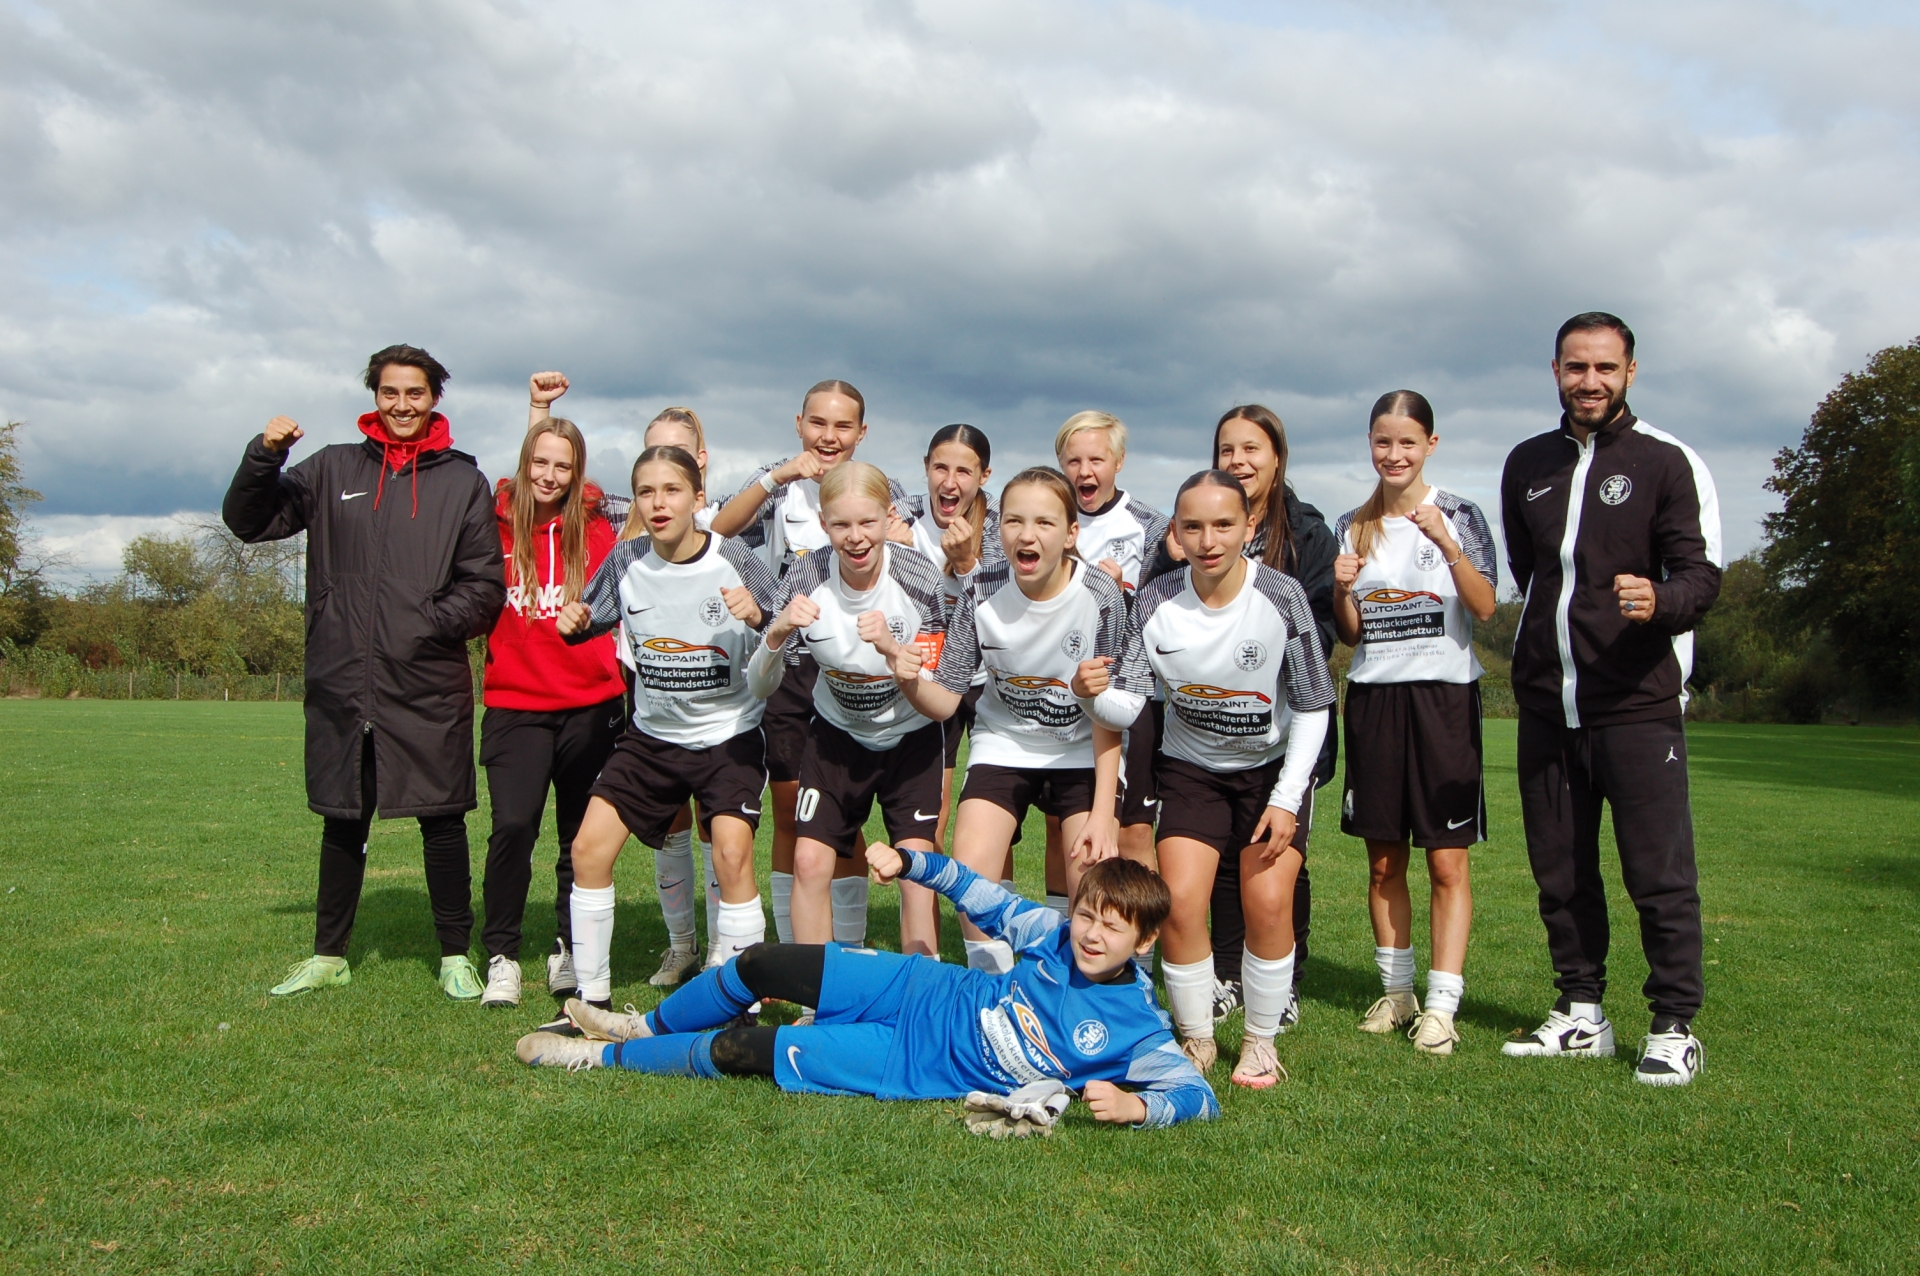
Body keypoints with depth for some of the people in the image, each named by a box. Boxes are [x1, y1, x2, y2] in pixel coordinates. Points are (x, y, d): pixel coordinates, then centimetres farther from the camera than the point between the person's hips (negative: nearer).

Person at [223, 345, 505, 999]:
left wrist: (429, 624, -13)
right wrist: (264, 456, -6)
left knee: (442, 821, 2)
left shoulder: (464, 481, 6)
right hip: (341, 683, 2)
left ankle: (455, 957, 14)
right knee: (343, 823, 12)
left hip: (431, 687, -2)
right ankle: (328, 956, 24)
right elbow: (249, 522, 11)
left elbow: (485, 586, 3)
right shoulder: (333, 469, 11)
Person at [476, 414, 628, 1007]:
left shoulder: (596, 530, 3)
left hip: (590, 703, 1)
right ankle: (502, 956, 2)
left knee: (582, 834, 9)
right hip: (515, 703, -1)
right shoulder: (496, 526, 0)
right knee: (513, 825, -14)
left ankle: (570, 951, 26)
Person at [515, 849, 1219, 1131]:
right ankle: (646, 1026, 35)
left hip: (917, 1065, -4)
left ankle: (604, 1057, 19)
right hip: (925, 991, 5)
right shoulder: (1057, 936, -6)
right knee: (760, 964, 4)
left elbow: (1200, 1094, -23)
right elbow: (989, 902, 6)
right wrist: (907, 861, -2)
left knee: (743, 1053, -7)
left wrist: (1133, 1104, -42)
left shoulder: (1134, 1032, -19)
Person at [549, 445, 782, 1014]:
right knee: (589, 848, -1)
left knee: (731, 855, -20)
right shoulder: (626, 561, -5)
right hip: (651, 734, 4)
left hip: (728, 734, -4)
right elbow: (589, 623, 10)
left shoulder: (733, 560, -14)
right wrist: (573, 623, -13)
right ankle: (590, 995, 15)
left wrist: (758, 617, -32)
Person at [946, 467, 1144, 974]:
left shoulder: (1101, 596, -20)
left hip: (1084, 753, -1)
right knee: (969, 873, -14)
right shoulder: (983, 591, -14)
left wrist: (1103, 811, -25)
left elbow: (1117, 715, -13)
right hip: (1004, 746, 2)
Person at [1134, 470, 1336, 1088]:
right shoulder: (1154, 602, -15)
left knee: (1269, 901, -14)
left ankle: (1261, 1042, 9)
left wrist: (1287, 799, -14)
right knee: (1180, 900, -13)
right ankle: (1196, 1039, 10)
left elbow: (1313, 705, -9)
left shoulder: (1281, 596, -19)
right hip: (1189, 767, 1)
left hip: (1273, 765, -1)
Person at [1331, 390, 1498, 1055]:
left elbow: (1485, 608, -10)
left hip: (1444, 694, -3)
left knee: (1447, 861, -4)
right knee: (1383, 861, 7)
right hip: (1373, 696, 3)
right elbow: (1349, 634, 12)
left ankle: (1442, 1003, 1)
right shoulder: (1353, 526, 10)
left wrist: (1446, 544, -21)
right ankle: (1396, 991, 19)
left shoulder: (1460, 515, 0)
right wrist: (1342, 588, -8)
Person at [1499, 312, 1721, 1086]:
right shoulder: (1527, 465, 13)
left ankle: (1675, 1027, 10)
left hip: (1637, 704, -5)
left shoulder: (1667, 462, -2)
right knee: (1560, 871, 11)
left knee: (1659, 872, -2)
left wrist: (1659, 601, -29)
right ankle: (1582, 1013, 23)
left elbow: (1702, 574, -8)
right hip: (1545, 705, 5)